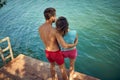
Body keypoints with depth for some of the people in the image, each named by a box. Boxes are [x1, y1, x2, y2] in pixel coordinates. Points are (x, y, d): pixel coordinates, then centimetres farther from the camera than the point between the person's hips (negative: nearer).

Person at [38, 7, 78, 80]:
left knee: (52, 65, 34)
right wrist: (75, 44, -14)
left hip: (47, 52, 6)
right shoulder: (55, 31, -35)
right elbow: (65, 46, -35)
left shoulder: (40, 28, -14)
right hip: (56, 53, -5)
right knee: (62, 68, 23)